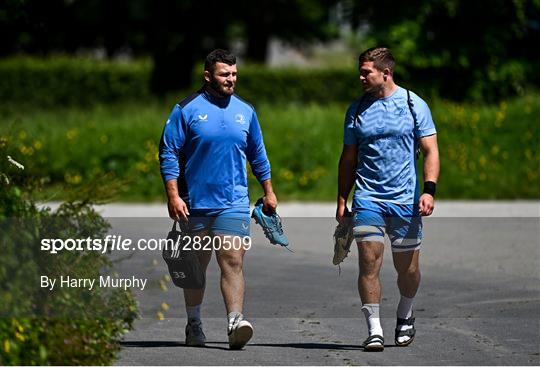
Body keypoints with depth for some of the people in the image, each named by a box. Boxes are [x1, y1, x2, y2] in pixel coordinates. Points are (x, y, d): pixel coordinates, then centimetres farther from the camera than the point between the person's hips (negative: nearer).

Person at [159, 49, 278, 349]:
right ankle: (194, 325, 21)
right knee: (196, 267, 10)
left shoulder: (245, 111, 9)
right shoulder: (187, 110, -2)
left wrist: (269, 191, 19)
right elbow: (169, 153, -4)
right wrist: (173, 195, -11)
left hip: (234, 203, 1)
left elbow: (258, 155, 20)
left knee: (233, 262, -13)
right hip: (195, 204, -1)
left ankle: (236, 322, -21)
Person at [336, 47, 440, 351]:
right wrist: (342, 201, 11)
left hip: (406, 200, -1)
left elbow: (430, 151, -1)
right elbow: (348, 159, 15)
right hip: (368, 198, 1)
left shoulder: (414, 105, 0)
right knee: (369, 261, -12)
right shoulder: (357, 109, 8)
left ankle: (405, 316, 32)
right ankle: (374, 330, -11)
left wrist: (429, 189, -14)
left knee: (407, 267, 6)